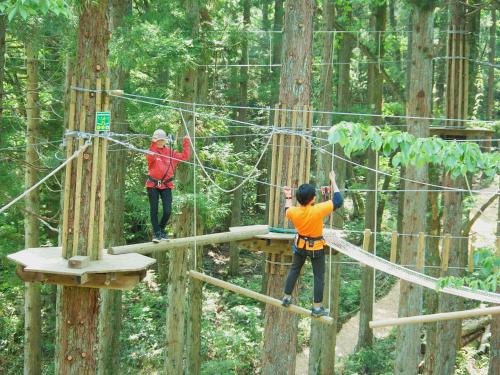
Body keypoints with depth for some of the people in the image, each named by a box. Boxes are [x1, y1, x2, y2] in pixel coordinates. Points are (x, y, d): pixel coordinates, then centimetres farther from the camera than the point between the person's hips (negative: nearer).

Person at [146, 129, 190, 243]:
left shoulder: (171, 152, 7)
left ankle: (161, 230, 19)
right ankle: (156, 233, 12)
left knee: (168, 211, -5)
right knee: (154, 211, 2)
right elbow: (150, 158, -26)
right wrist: (153, 144, -37)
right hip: (153, 185, -2)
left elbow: (184, 156, 9)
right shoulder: (152, 151, -3)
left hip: (166, 185, 2)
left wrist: (186, 143, 4)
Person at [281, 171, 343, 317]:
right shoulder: (318, 210, -31)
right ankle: (317, 307, 10)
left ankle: (287, 298, 30)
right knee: (319, 276, 7)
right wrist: (333, 181, -13)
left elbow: (287, 211, 8)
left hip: (300, 245, 4)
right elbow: (338, 201, -22)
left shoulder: (294, 212, -19)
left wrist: (288, 197, 20)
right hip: (316, 247, -4)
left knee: (294, 270, 22)